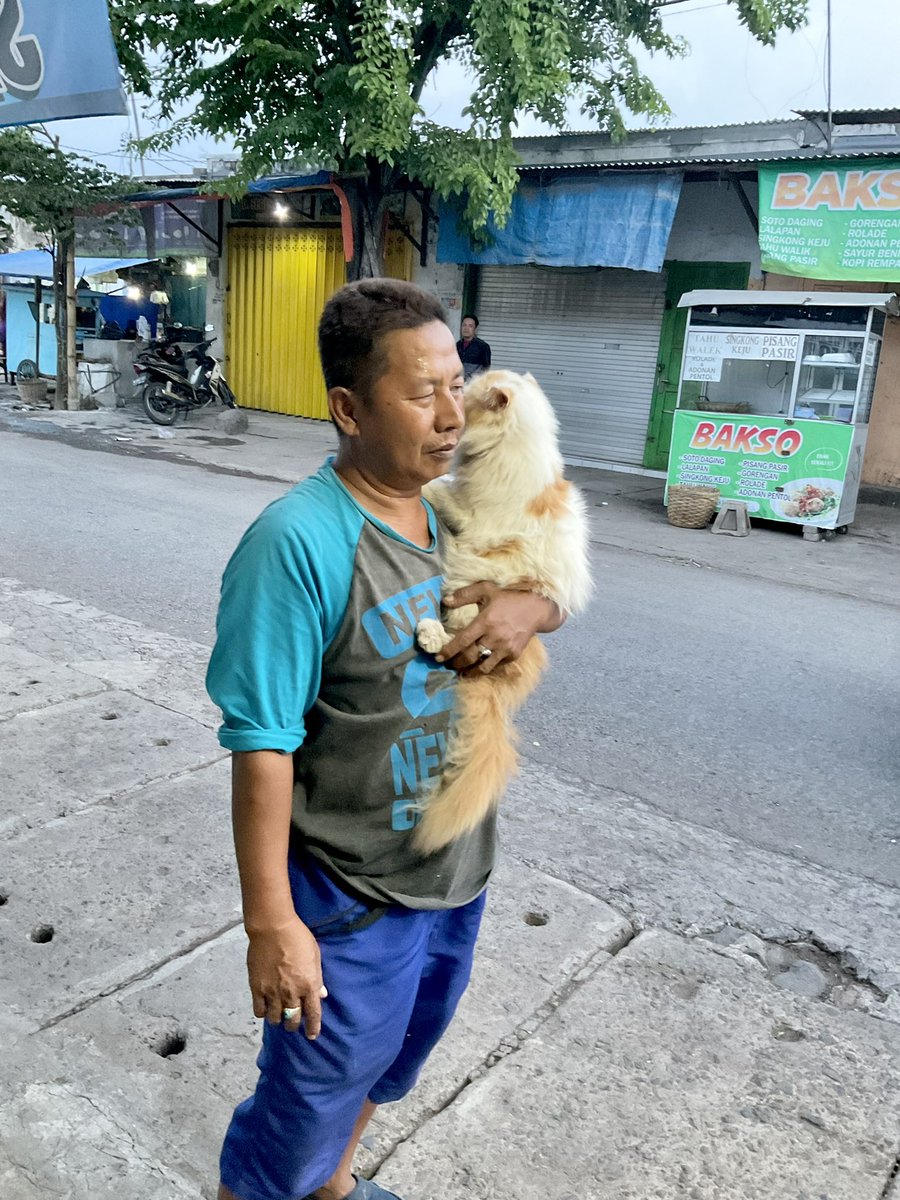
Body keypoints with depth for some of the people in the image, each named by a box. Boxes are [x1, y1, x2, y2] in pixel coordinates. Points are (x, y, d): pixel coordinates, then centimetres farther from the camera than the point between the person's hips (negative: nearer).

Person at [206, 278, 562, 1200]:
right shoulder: (298, 542, -25)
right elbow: (263, 743, -24)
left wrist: (530, 606, -13)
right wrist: (270, 922, -20)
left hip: (458, 874, 8)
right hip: (353, 902, -7)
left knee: (388, 1059, 30)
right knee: (307, 1104, 14)